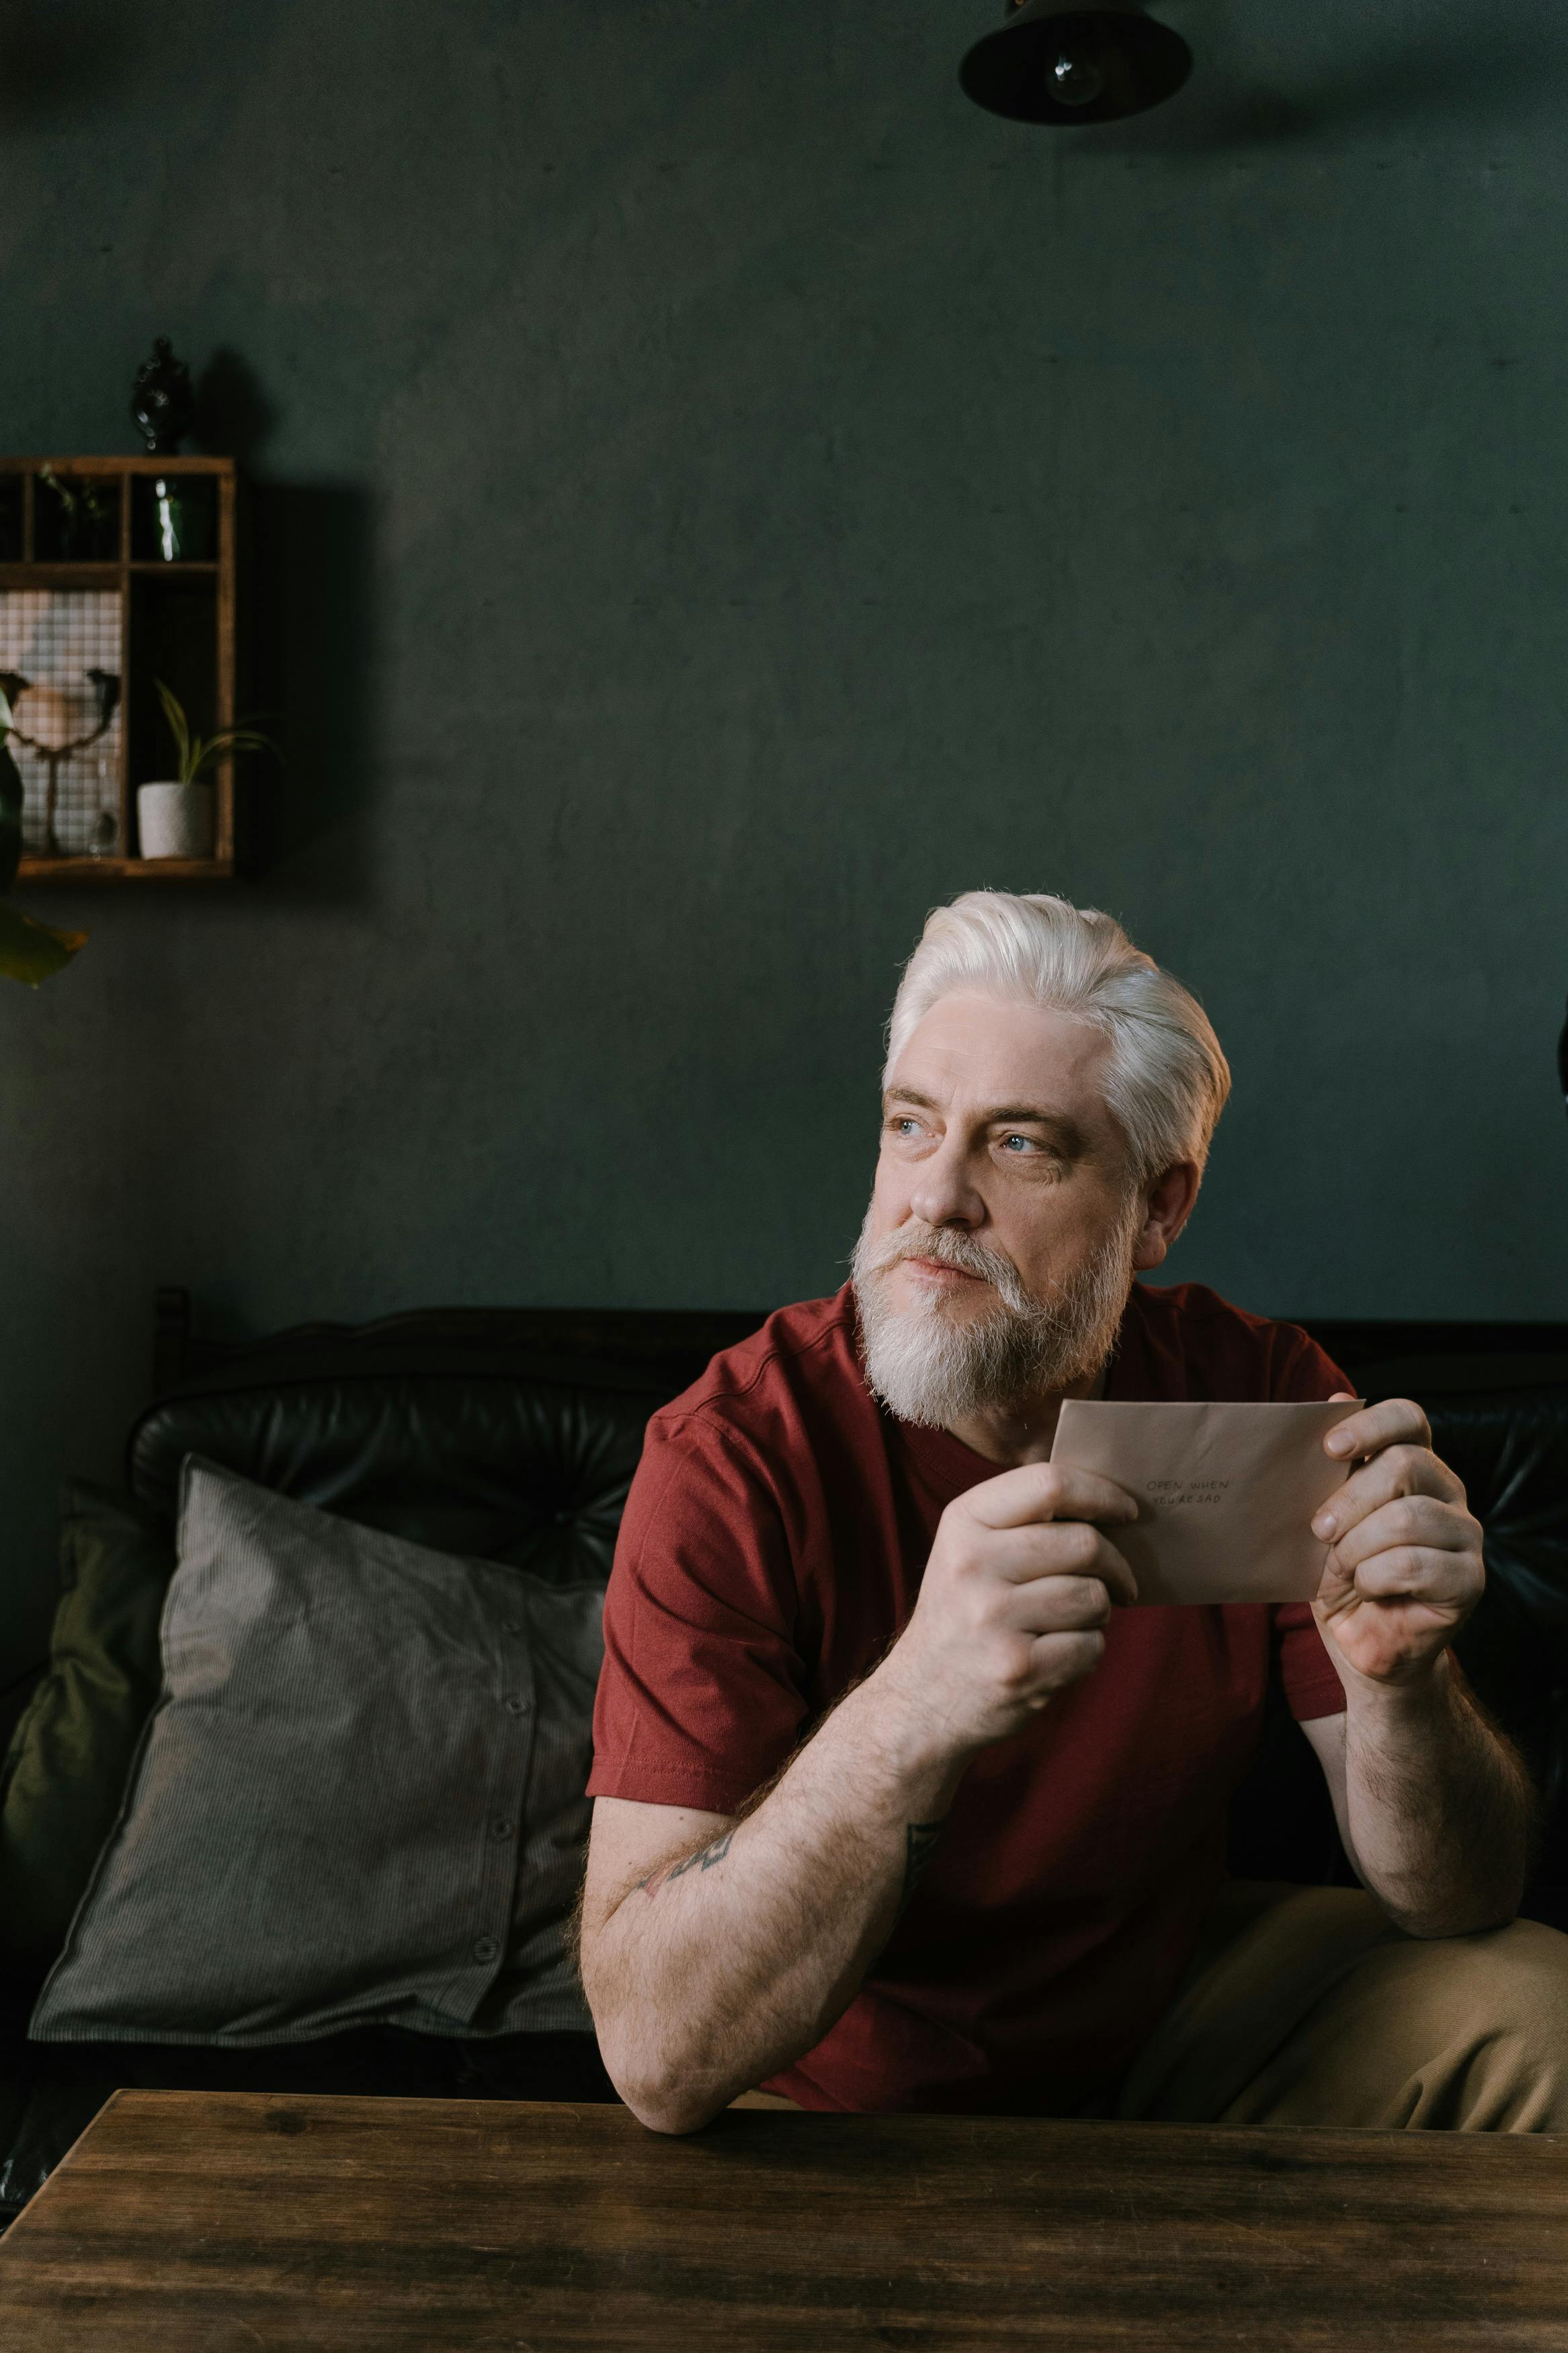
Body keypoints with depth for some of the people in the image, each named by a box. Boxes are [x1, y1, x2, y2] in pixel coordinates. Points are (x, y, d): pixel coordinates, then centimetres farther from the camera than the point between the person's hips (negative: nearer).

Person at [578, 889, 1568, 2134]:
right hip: (851, 2101, -3)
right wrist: (910, 1717, -48)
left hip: (1172, 2005, 3)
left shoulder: (1259, 1394, -14)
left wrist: (1398, 1681, -34)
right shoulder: (733, 1459, -25)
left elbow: (1459, 1908, -12)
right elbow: (656, 2056, -32)